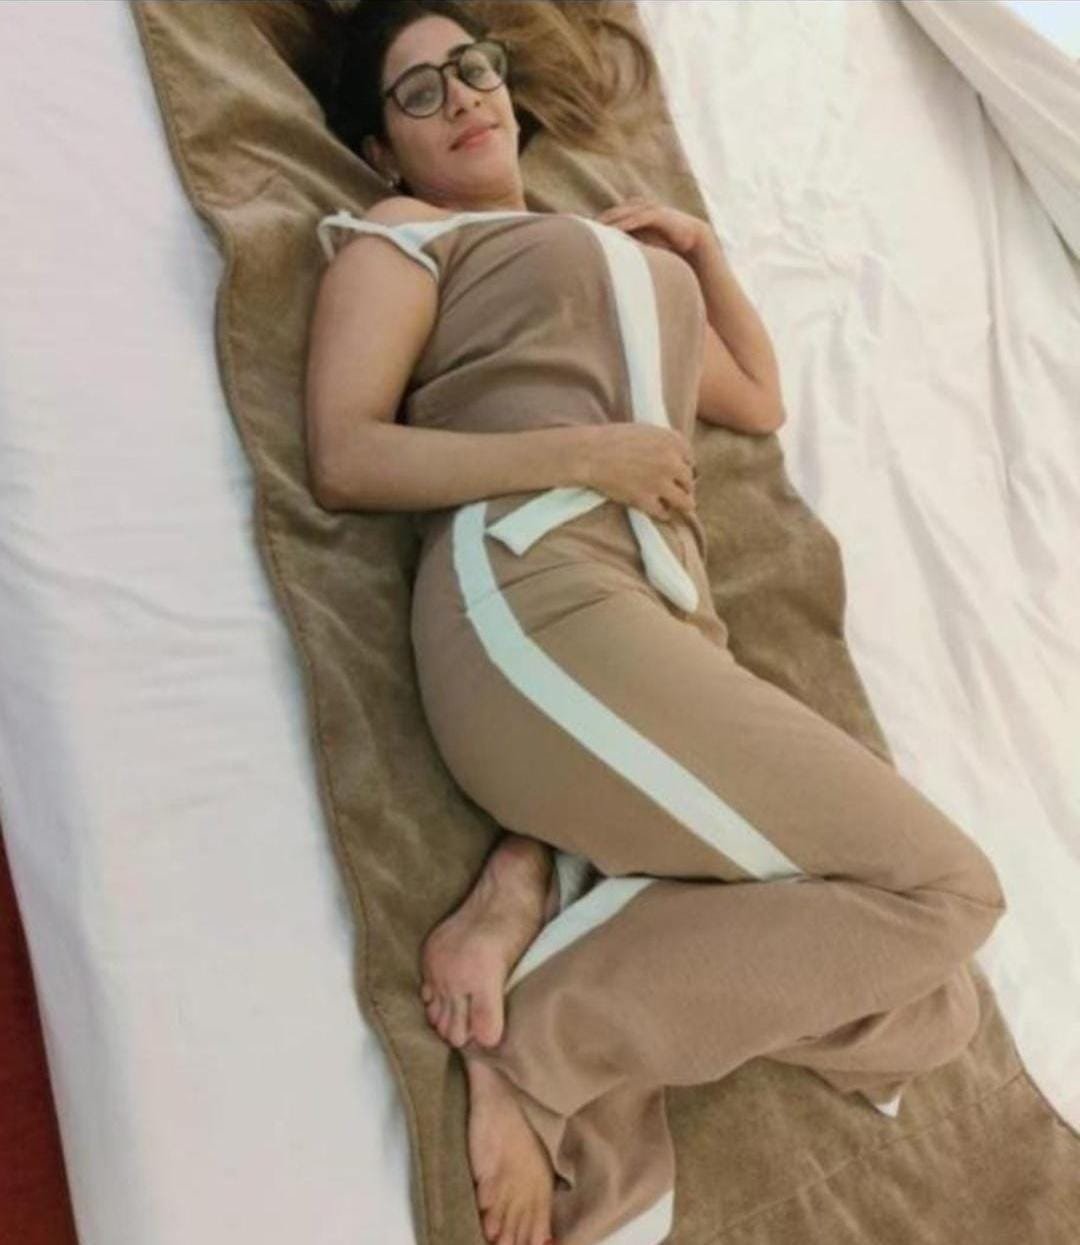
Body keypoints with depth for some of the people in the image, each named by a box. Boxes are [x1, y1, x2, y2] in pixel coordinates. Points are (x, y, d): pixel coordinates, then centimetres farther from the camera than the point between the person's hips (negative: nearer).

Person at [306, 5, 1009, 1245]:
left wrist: (702, 246, 26)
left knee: (928, 1011, -7)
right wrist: (589, 453, -11)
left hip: (672, 619, 7)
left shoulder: (628, 256, 34)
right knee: (943, 887, -14)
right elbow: (343, 458, -3)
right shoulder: (402, 236, 12)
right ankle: (539, 1034, -10)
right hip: (537, 599, -7)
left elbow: (761, 399, 38)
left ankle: (531, 888, -13)